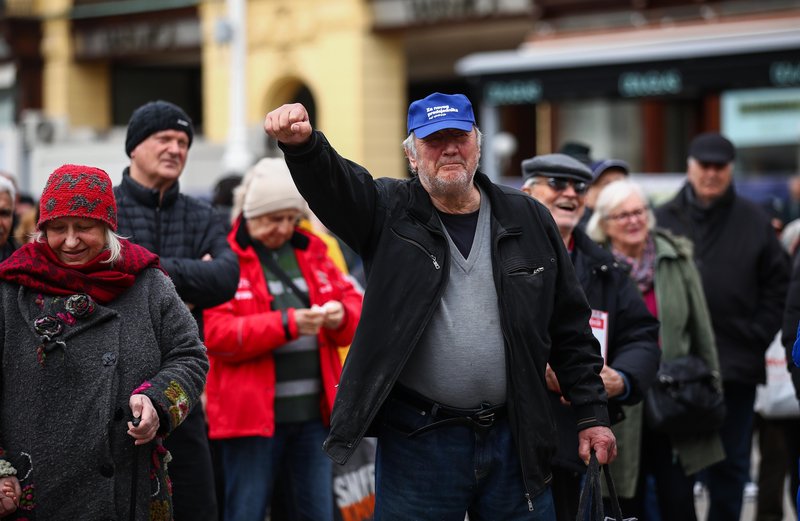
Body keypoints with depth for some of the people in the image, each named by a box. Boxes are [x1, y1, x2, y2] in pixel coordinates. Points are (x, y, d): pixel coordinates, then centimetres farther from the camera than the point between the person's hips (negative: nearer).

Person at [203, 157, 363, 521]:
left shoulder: (312, 251, 14)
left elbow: (355, 305, 16)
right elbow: (217, 334, -15)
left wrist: (341, 314, -9)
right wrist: (288, 324, -24)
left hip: (314, 410, 5)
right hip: (253, 412, -5)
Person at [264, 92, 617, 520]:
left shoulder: (529, 220, 8)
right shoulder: (390, 212, 1)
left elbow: (570, 327, 11)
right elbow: (332, 182, -20)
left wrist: (592, 414, 7)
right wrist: (301, 144, -43)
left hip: (515, 439, 2)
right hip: (417, 442, -2)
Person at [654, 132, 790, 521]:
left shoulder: (754, 222, 6)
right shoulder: (664, 220, 3)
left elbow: (776, 286, 7)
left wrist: (757, 336, -2)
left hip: (736, 367, 1)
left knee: (731, 463, 9)